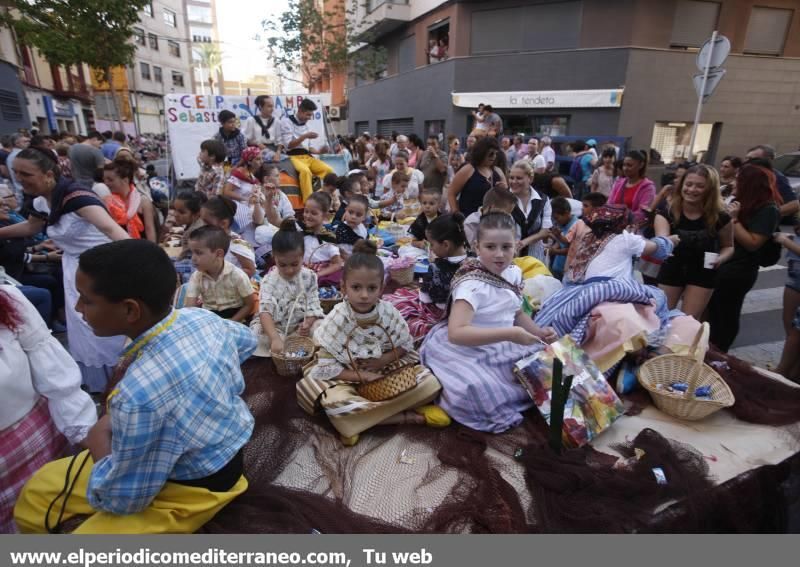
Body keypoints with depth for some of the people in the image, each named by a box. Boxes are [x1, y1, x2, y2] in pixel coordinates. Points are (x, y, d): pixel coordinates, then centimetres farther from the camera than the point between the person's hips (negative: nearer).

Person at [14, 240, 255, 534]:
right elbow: (247, 340, 11)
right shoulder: (201, 317, -16)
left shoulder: (141, 394, -39)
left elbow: (120, 499, -20)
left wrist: (99, 437, -4)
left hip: (192, 487, -8)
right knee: (36, 493, 17)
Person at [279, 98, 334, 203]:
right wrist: (304, 136, -18)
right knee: (305, 171, -38)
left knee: (328, 169, -16)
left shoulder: (306, 125, 17)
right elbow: (288, 145, -10)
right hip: (294, 157, -6)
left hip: (307, 156, 6)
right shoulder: (287, 121, -1)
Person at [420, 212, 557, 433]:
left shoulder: (514, 273, 1)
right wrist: (510, 334, -35)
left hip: (502, 347, 8)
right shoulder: (472, 284, -24)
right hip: (469, 350, -7)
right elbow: (456, 332, -36)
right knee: (481, 389, -32)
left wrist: (538, 332, -3)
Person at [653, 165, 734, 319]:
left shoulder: (720, 217, -14)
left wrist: (721, 258, -19)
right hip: (671, 271, 1)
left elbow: (728, 246, 3)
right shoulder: (666, 212, -16)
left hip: (702, 274, 0)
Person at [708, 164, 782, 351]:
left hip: (738, 271, -9)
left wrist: (734, 219, -22)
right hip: (722, 265, 9)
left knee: (727, 315, 7)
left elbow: (752, 244, -22)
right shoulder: (744, 202, 8)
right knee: (713, 311, 20)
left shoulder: (768, 210, -15)